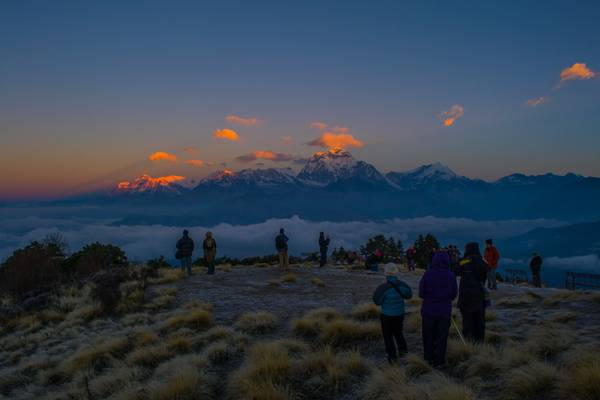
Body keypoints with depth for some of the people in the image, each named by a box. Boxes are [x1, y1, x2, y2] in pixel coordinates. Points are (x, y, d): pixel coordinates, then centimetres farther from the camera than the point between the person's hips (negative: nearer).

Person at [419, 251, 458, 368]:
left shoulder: (428, 274, -15)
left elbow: (421, 293, -11)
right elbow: (454, 294, -2)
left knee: (428, 335, 17)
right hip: (445, 311, 0)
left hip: (429, 309, 0)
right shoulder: (450, 275, -11)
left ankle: (429, 358, 26)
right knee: (441, 336, 13)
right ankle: (438, 361, 19)